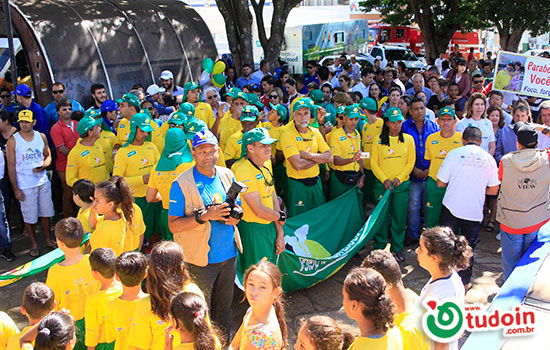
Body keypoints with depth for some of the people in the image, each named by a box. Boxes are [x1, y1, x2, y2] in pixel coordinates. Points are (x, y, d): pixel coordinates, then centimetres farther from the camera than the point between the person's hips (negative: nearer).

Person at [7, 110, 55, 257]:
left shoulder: (41, 137, 2)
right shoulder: (13, 141, -9)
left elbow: (48, 156, 13)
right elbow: (11, 166, -6)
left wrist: (43, 166, -10)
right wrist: (15, 189, -9)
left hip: (43, 181, 3)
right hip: (25, 186, -3)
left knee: (45, 213, 13)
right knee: (29, 217, 4)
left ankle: (48, 240, 30)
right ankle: (34, 244, 22)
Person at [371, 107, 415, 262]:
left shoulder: (408, 139, 4)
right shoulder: (378, 140, 1)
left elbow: (411, 162, 3)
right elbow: (374, 163, 0)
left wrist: (399, 178, -9)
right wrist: (384, 180, -11)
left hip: (402, 184, 1)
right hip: (382, 184, -1)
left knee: (399, 217, 6)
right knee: (381, 216, 4)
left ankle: (397, 249, 19)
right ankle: (379, 248, 17)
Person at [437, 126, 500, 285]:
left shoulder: (454, 154, -5)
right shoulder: (488, 158, 1)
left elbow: (440, 182, -3)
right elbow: (494, 190, 3)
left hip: (452, 208, -1)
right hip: (475, 211, 1)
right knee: (469, 247, 14)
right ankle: (464, 281, 22)